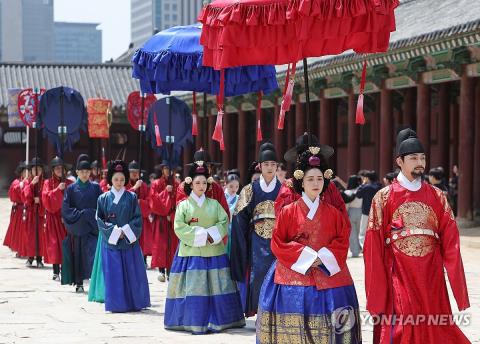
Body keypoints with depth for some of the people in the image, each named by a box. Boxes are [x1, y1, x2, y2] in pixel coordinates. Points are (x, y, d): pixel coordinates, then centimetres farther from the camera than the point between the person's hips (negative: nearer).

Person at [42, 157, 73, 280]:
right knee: (54, 243, -4)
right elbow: (46, 199, -9)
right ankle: (56, 272, 0)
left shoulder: (69, 183, 9)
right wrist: (58, 189, -17)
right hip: (53, 217, -2)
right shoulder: (48, 183, 5)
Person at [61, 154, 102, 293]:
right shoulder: (71, 189, 4)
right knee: (78, 254, 1)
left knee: (94, 251, -13)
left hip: (93, 227, 0)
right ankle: (79, 283, 8)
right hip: (77, 228, 0)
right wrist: (81, 214, -11)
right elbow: (65, 208, -2)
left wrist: (94, 216, -10)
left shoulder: (95, 187, 6)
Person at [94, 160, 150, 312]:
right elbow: (100, 220, 1)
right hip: (110, 241, 0)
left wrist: (125, 231, -12)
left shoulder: (131, 197, 4)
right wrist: (114, 232, -11)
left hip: (129, 241, 0)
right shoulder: (103, 198, 4)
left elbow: (138, 218, 1)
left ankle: (135, 303, 9)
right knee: (113, 274, -1)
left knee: (132, 273, 2)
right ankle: (116, 304, 4)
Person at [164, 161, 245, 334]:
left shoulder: (214, 204, 10)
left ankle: (216, 321, 7)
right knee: (193, 288, -5)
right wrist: (200, 234, -13)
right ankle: (193, 322, -2)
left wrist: (212, 234, -14)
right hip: (191, 252, -2)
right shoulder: (184, 205, 3)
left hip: (214, 252, 2)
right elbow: (179, 227, -7)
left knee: (215, 287, 1)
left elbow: (224, 222, 2)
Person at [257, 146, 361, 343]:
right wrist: (306, 257, -10)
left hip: (328, 277, 2)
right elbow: (278, 244, -1)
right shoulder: (288, 212, 3)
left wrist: (323, 257, -10)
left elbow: (342, 240, 6)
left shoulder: (332, 213, 9)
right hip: (295, 276, -2)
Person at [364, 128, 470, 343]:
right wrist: (375, 297, -5)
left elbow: (450, 245, 3)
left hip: (432, 283, 2)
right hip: (399, 283, -2)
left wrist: (459, 290, -4)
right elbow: (374, 250, -1)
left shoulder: (437, 197, 7)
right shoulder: (384, 198, 0)